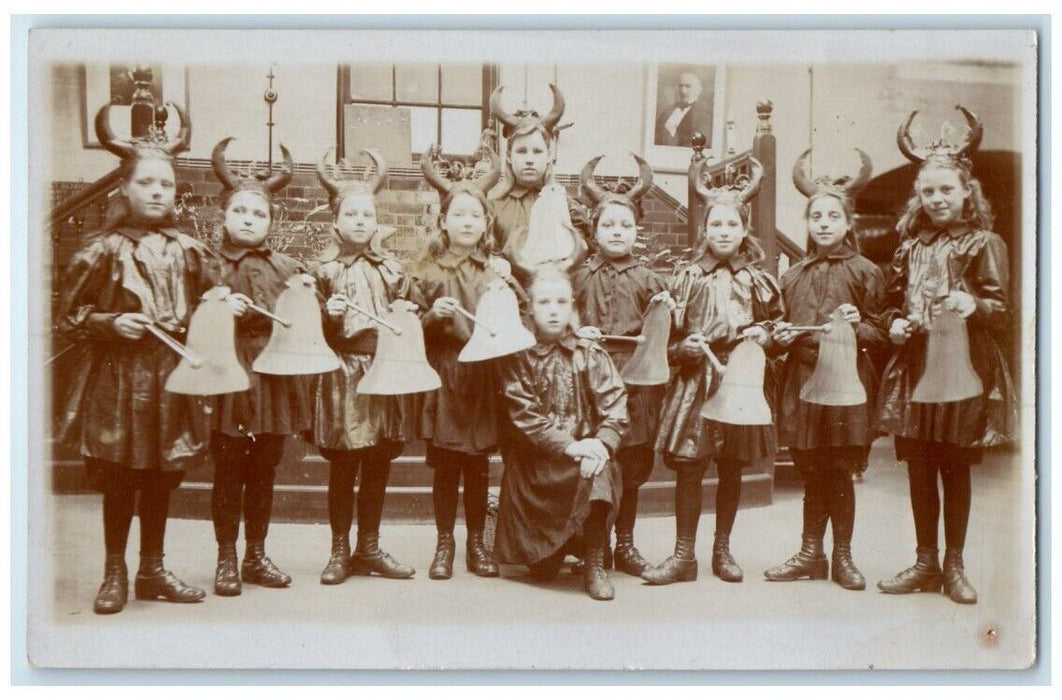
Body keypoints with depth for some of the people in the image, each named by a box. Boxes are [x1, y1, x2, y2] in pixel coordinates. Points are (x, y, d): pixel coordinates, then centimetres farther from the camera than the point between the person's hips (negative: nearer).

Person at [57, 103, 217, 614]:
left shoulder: (188, 251, 6)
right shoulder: (106, 251, -3)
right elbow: (68, 313, 1)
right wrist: (109, 323, -15)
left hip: (173, 374, 3)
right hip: (119, 376, -3)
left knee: (162, 476, 10)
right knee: (119, 478, 2)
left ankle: (153, 570, 22)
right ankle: (115, 573, 16)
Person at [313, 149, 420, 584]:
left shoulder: (392, 271, 11)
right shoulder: (326, 273, 2)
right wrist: (329, 316, -18)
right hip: (343, 374, -3)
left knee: (379, 464, 7)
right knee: (343, 464, 0)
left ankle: (369, 548, 19)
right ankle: (340, 551, 11)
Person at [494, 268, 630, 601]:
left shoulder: (590, 354, 3)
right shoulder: (517, 356, 0)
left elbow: (615, 410, -5)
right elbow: (524, 414, -10)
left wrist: (602, 444, -25)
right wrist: (569, 445, -21)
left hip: (584, 450, 1)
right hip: (535, 459, -1)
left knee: (599, 471, -37)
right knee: (542, 570, -6)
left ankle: (595, 565, -21)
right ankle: (553, 551, 33)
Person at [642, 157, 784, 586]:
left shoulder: (757, 281, 6)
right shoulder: (689, 278, 3)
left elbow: (777, 323, 14)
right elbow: (669, 332, 6)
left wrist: (765, 334, -6)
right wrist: (683, 347, -13)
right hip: (695, 379, -1)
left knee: (731, 469, 8)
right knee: (688, 467, -4)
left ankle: (722, 550, 21)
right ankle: (684, 555, 5)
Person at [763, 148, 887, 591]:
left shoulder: (864, 272, 2)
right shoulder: (794, 275, 15)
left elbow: (880, 334, 3)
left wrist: (858, 326, -17)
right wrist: (781, 336, 3)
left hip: (845, 379, -4)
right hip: (802, 380, 4)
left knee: (839, 472, -1)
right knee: (810, 472, 8)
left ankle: (842, 557, 12)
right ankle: (811, 553, 18)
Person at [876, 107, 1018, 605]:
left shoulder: (984, 244, 0)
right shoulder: (911, 246, 13)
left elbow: (1002, 312, -6)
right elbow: (892, 301, 22)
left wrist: (973, 306, -26)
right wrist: (895, 323, 1)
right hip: (914, 369, 4)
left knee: (955, 468, 3)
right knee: (918, 468, 6)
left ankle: (954, 565, 15)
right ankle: (926, 562, 18)